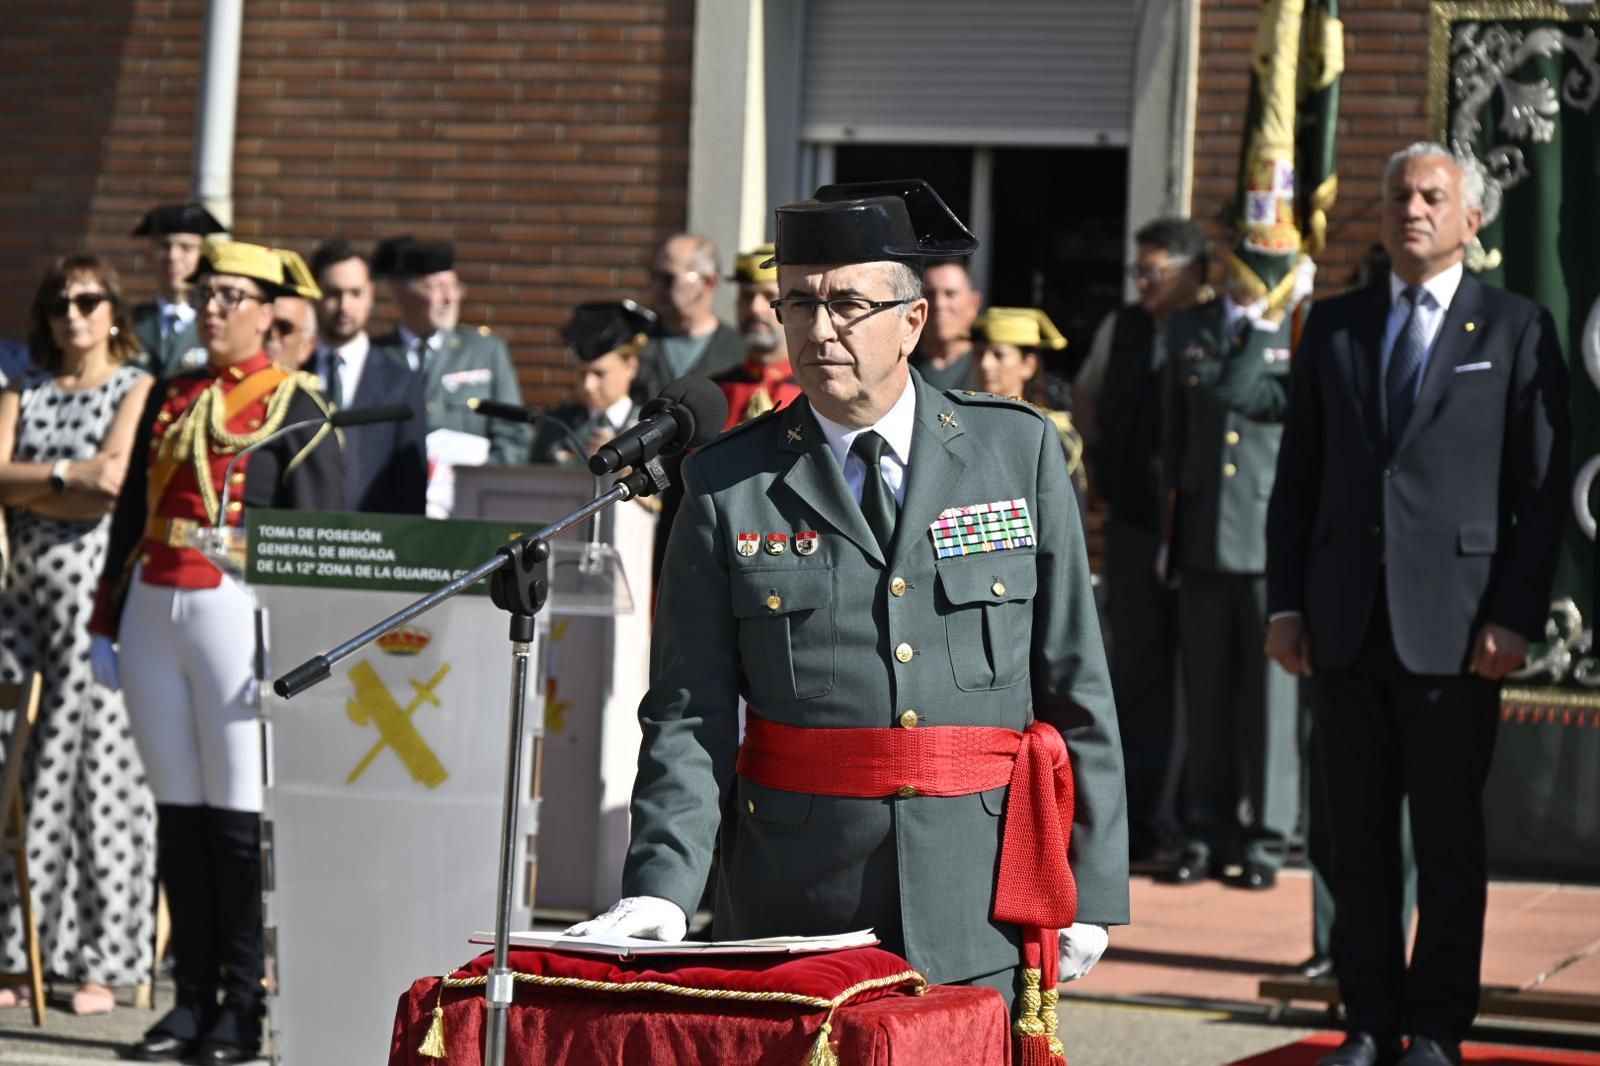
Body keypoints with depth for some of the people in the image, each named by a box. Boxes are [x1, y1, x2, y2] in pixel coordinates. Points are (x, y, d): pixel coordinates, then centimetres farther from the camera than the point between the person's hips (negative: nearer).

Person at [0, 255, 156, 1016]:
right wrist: (67, 475, -8)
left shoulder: (137, 390, 4)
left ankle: (102, 961, -1)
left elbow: (114, 484, -10)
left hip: (101, 595, -4)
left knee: (99, 774, -5)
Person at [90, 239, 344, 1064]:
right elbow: (131, 514, 18)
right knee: (176, 810, 7)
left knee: (237, 813, -3)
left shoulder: (294, 406, -2)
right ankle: (191, 1000, 11)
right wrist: (106, 621, 14)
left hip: (237, 609, -6)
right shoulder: (170, 398, 16)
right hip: (153, 610, 6)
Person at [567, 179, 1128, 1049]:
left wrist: (1089, 885, 3)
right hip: (792, 903, 0)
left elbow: (1077, 687, 7)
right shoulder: (728, 486, 3)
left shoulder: (1019, 453, 5)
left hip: (981, 907, 0)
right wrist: (662, 888, -12)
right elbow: (688, 716, 1)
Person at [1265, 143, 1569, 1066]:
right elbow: (1298, 476, 13)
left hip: (1454, 627, -3)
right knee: (1360, 828, 7)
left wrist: (1515, 617, -9)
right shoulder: (1335, 327, 12)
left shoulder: (1516, 330, 2)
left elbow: (1542, 489, -2)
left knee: (1449, 834, 2)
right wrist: (1285, 602, 4)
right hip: (1347, 624, 3)